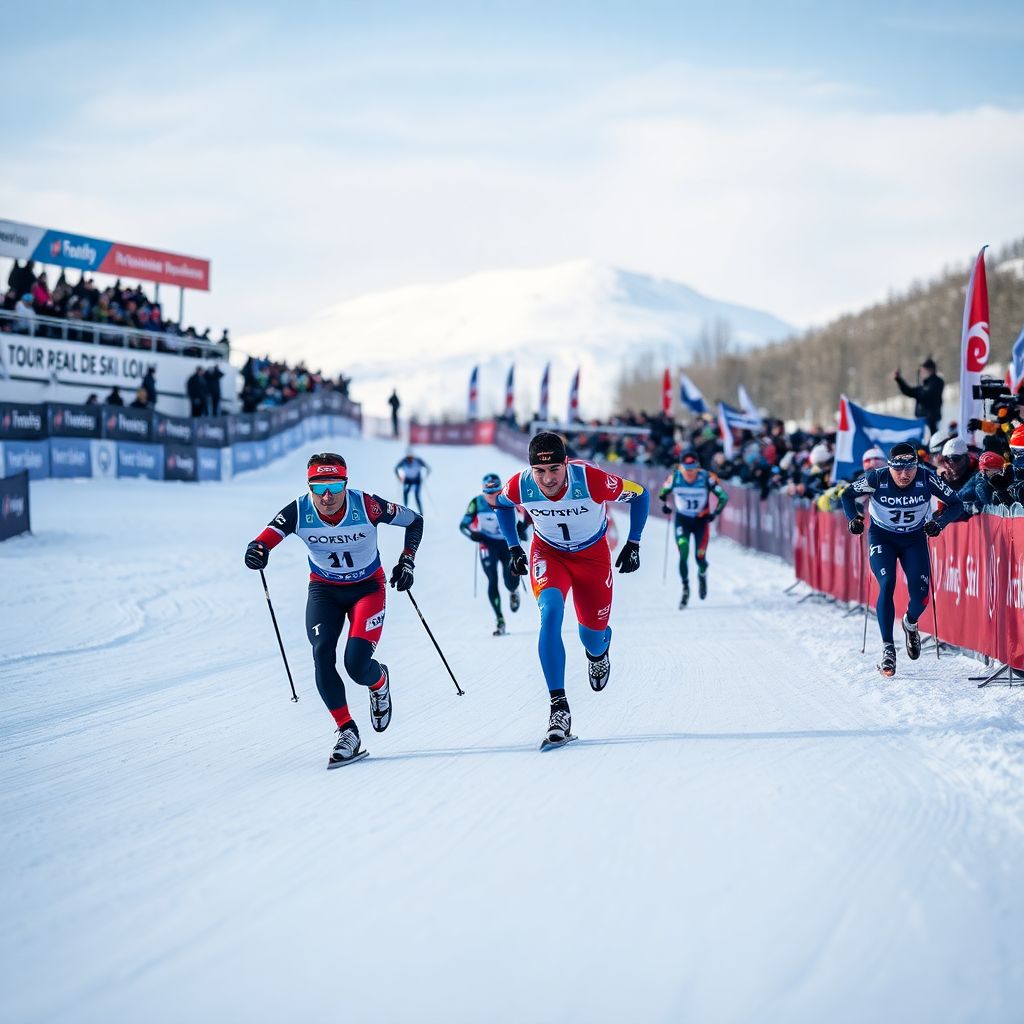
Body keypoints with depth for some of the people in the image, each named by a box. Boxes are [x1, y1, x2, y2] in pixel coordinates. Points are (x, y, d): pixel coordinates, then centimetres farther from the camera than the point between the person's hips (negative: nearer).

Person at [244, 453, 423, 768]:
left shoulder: (366, 506, -24)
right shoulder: (298, 512, -21)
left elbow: (414, 521, -8)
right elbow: (267, 537, -31)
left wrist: (407, 561, -15)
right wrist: (257, 550, -54)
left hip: (367, 588, -2)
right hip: (324, 590, 2)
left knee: (357, 665, -17)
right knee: (322, 655, -19)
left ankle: (379, 681, 22)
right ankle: (347, 731, -6)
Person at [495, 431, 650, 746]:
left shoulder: (592, 480, -34)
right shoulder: (519, 486, -26)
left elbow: (640, 495, -14)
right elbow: (501, 504, 2)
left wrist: (633, 543, -12)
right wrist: (514, 548, -1)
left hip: (593, 555, 0)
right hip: (548, 554, 0)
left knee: (594, 632, 10)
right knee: (550, 612, -27)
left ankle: (598, 653, 53)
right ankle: (558, 708, -26)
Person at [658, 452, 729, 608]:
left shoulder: (707, 478, -21)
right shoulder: (674, 477, -16)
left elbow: (723, 497, -12)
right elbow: (662, 493, 1)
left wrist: (715, 513, -22)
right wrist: (664, 504, -16)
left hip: (701, 520, 0)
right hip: (681, 519, 1)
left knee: (700, 556, -1)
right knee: (683, 553, -17)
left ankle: (702, 574, 37)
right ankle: (685, 588, 0)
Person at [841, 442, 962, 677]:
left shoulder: (927, 478, -22)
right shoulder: (877, 478, -23)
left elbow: (956, 504, -12)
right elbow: (848, 495, -5)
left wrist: (939, 522, -29)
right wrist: (853, 518, -22)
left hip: (914, 538, 1)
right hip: (881, 537, -1)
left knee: (920, 595, -10)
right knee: (887, 585, -22)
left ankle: (910, 623, 27)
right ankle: (887, 648, -16)